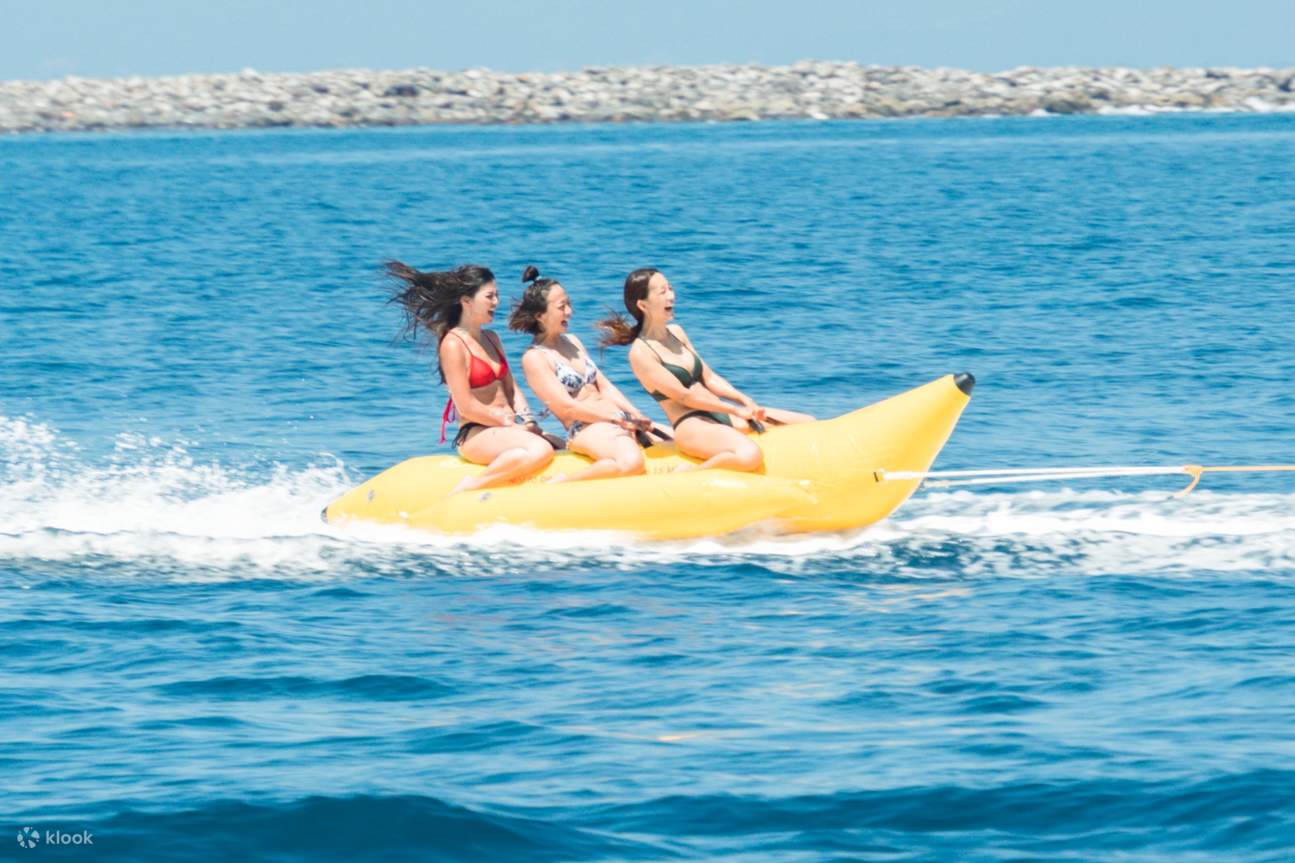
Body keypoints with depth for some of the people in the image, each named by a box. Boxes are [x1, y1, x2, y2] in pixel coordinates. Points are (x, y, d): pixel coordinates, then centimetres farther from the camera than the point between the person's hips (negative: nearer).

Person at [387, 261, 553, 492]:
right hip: (476, 435, -9)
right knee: (540, 450, -34)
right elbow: (467, 407, -12)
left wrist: (528, 420, 2)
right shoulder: (453, 345, -7)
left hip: (505, 429, 9)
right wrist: (509, 422, -9)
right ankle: (469, 487, -26)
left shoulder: (491, 339, 20)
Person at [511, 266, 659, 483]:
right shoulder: (534, 358, -5)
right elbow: (567, 407, -11)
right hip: (584, 430, -9)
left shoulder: (572, 342, 20)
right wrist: (618, 418, -12)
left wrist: (636, 416, 3)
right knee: (631, 461, -36)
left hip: (618, 421, 9)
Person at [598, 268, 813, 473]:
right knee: (749, 455, -40)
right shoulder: (640, 353, -11)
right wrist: (735, 410, -12)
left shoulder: (675, 332, 14)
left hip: (719, 416, 9)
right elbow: (683, 396, -13)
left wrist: (744, 401, -1)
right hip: (691, 427, -9)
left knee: (809, 424, 4)